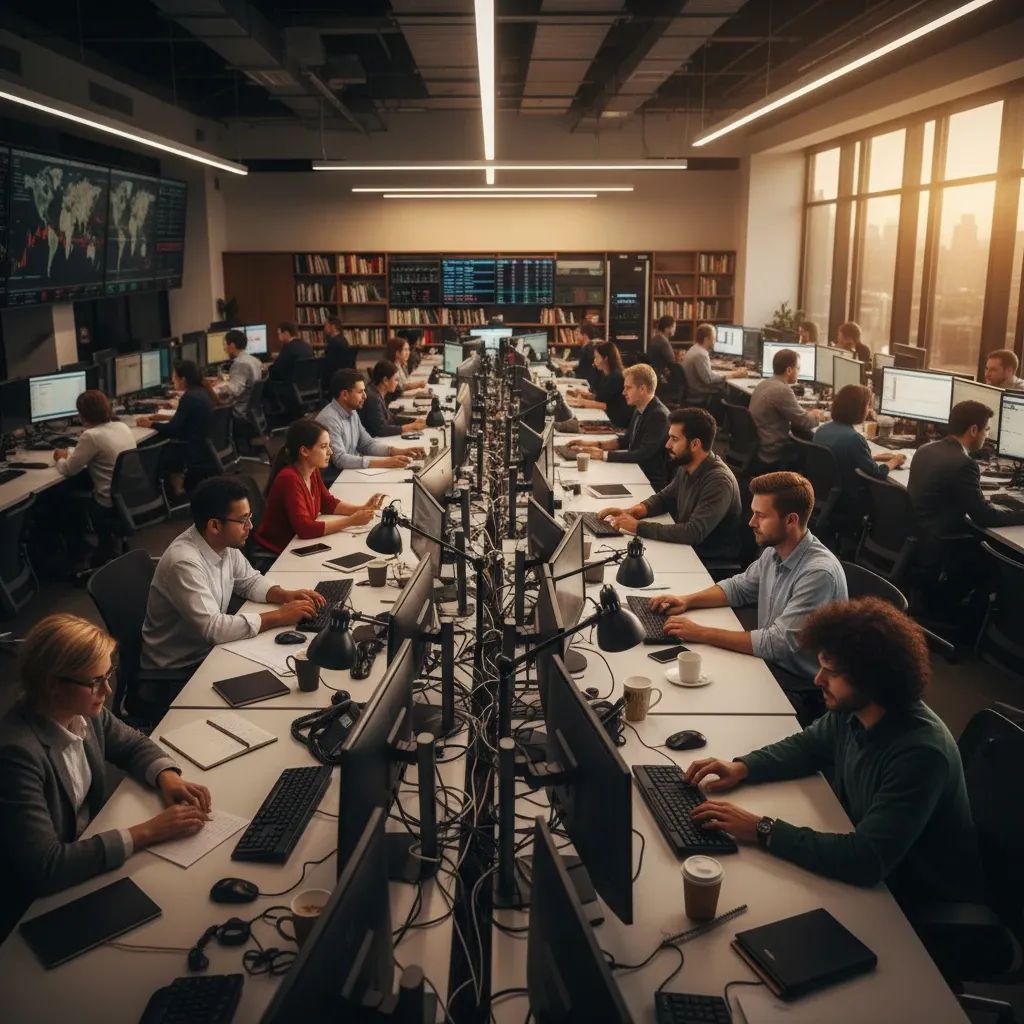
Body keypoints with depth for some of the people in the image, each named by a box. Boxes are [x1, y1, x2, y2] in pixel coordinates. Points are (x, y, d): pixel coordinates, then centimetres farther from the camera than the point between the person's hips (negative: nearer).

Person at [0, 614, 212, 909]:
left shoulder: (83, 709, -10)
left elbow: (134, 744, 9)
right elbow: (45, 870, -32)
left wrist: (167, 777, -12)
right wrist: (147, 832, -29)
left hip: (91, 844, 6)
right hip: (39, 898, -6)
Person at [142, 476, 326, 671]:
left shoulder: (224, 544, -6)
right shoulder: (184, 563, -29)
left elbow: (249, 581, 11)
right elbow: (213, 628, -31)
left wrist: (286, 595, -8)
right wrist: (279, 616, -25)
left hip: (209, 649, 7)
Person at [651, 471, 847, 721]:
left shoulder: (819, 573, -26)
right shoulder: (774, 550, 0)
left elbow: (778, 643, -28)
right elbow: (740, 587, 17)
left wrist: (702, 633, -26)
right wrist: (687, 601, 1)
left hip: (798, 688, -7)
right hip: (767, 662, 7)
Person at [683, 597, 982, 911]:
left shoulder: (920, 754, -34)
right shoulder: (851, 711, -11)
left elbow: (867, 861, -38)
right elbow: (808, 745, 10)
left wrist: (762, 829, -34)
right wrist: (743, 767, -7)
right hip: (864, 872, 6)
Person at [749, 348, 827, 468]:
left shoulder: (763, 384, 7)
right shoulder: (782, 390, -21)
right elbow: (804, 423, -15)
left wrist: (809, 413, 14)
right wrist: (818, 417, 5)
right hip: (774, 456, -9)